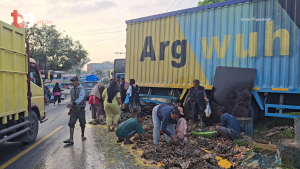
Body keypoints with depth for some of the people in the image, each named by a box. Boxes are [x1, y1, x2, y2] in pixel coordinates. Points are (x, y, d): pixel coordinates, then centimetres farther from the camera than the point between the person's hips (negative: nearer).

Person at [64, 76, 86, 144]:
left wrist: (73, 103, -41)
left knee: (82, 124, 7)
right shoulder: (72, 90, 11)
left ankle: (83, 136, 30)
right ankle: (71, 139, -8)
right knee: (71, 123, -7)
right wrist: (70, 109, 20)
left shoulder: (81, 89, -11)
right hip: (74, 109, 5)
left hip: (81, 109, -5)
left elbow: (81, 98, -27)